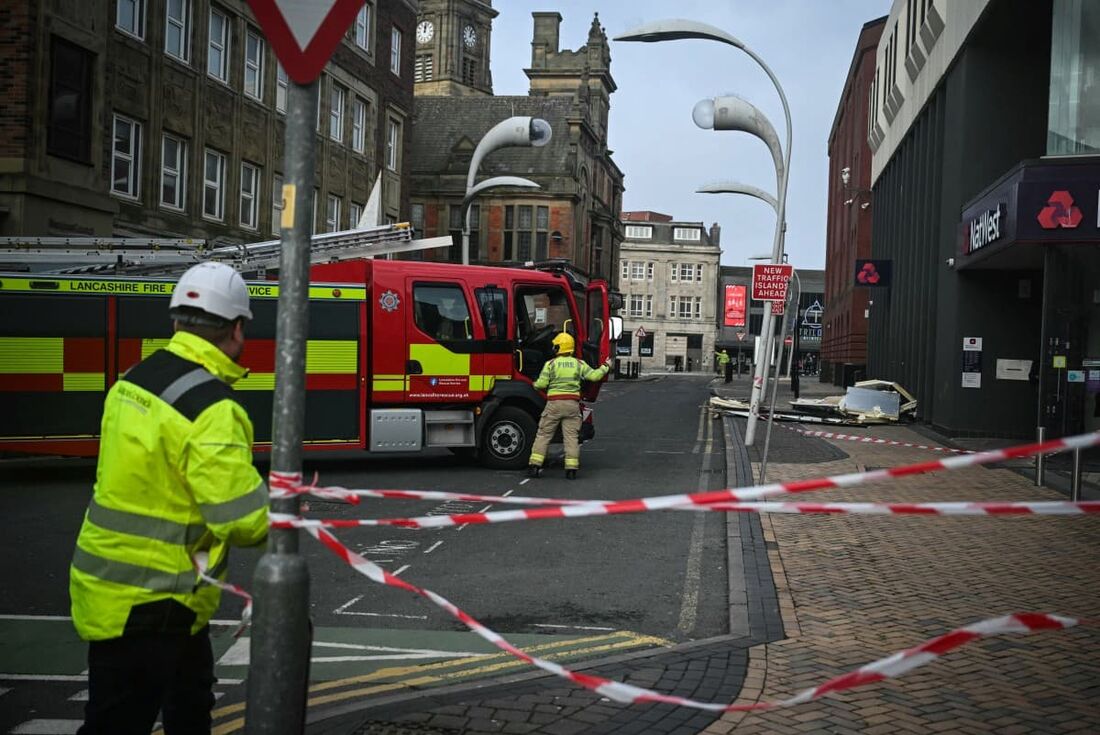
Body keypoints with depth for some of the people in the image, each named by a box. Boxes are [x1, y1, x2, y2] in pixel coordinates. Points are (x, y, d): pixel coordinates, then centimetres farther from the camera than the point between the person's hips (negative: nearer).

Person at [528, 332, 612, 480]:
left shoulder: (550, 364, -1)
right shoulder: (579, 364, 5)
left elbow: (542, 384, -6)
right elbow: (594, 376, 2)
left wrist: (535, 384, 17)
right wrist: (605, 367, 19)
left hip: (554, 403, -2)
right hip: (573, 404, 2)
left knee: (543, 434, 5)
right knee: (571, 437, 4)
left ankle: (534, 465, 1)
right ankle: (571, 469, -1)